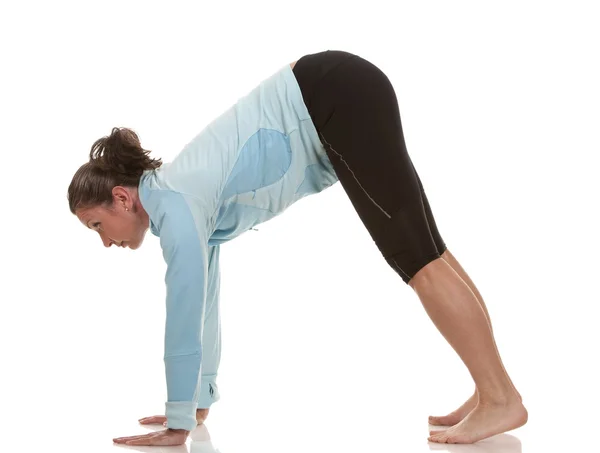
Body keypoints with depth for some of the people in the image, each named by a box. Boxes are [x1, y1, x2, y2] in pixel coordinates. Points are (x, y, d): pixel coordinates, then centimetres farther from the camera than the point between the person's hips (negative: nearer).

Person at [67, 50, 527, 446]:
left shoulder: (175, 203, -13)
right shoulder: (179, 204, 13)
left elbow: (184, 314, -15)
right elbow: (203, 304, 20)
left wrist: (178, 425, -8)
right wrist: (199, 403, 24)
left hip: (339, 99, -9)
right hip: (334, 104, 9)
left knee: (417, 256, -10)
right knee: (424, 250, 7)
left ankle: (502, 399, -6)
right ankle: (489, 392, 13)